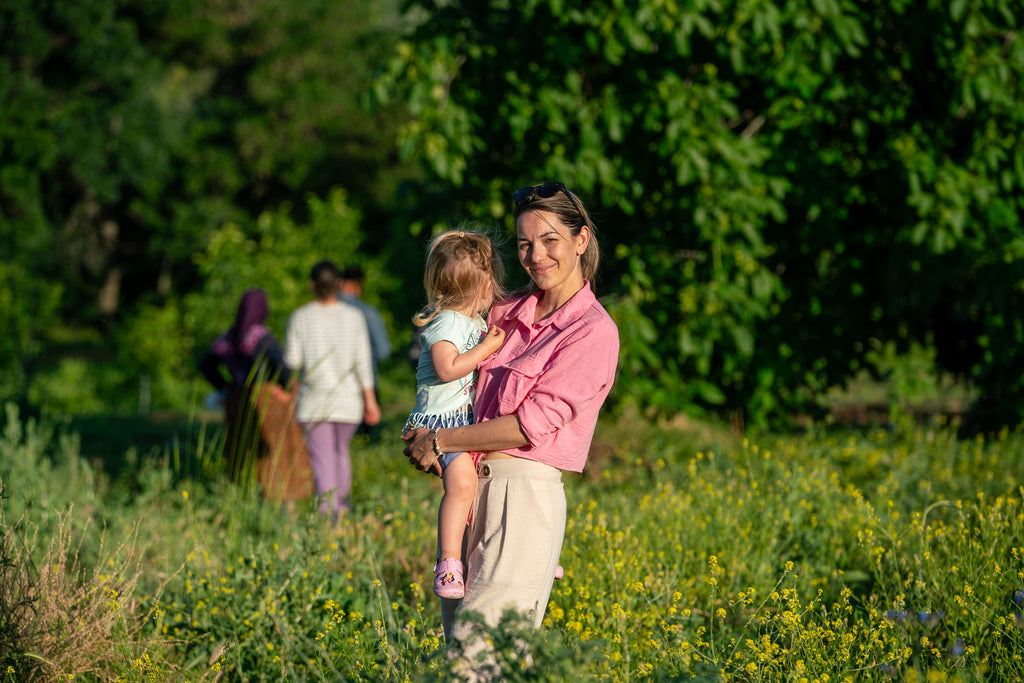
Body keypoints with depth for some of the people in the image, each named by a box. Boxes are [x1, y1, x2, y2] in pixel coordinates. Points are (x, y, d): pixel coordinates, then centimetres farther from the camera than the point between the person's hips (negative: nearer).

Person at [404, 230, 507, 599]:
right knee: (462, 482, -28)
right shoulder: (445, 323, -15)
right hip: (442, 420, -10)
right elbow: (447, 369, -26)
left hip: (471, 421, 10)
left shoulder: (476, 322, 16)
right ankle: (448, 562, -27)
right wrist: (487, 347, -20)